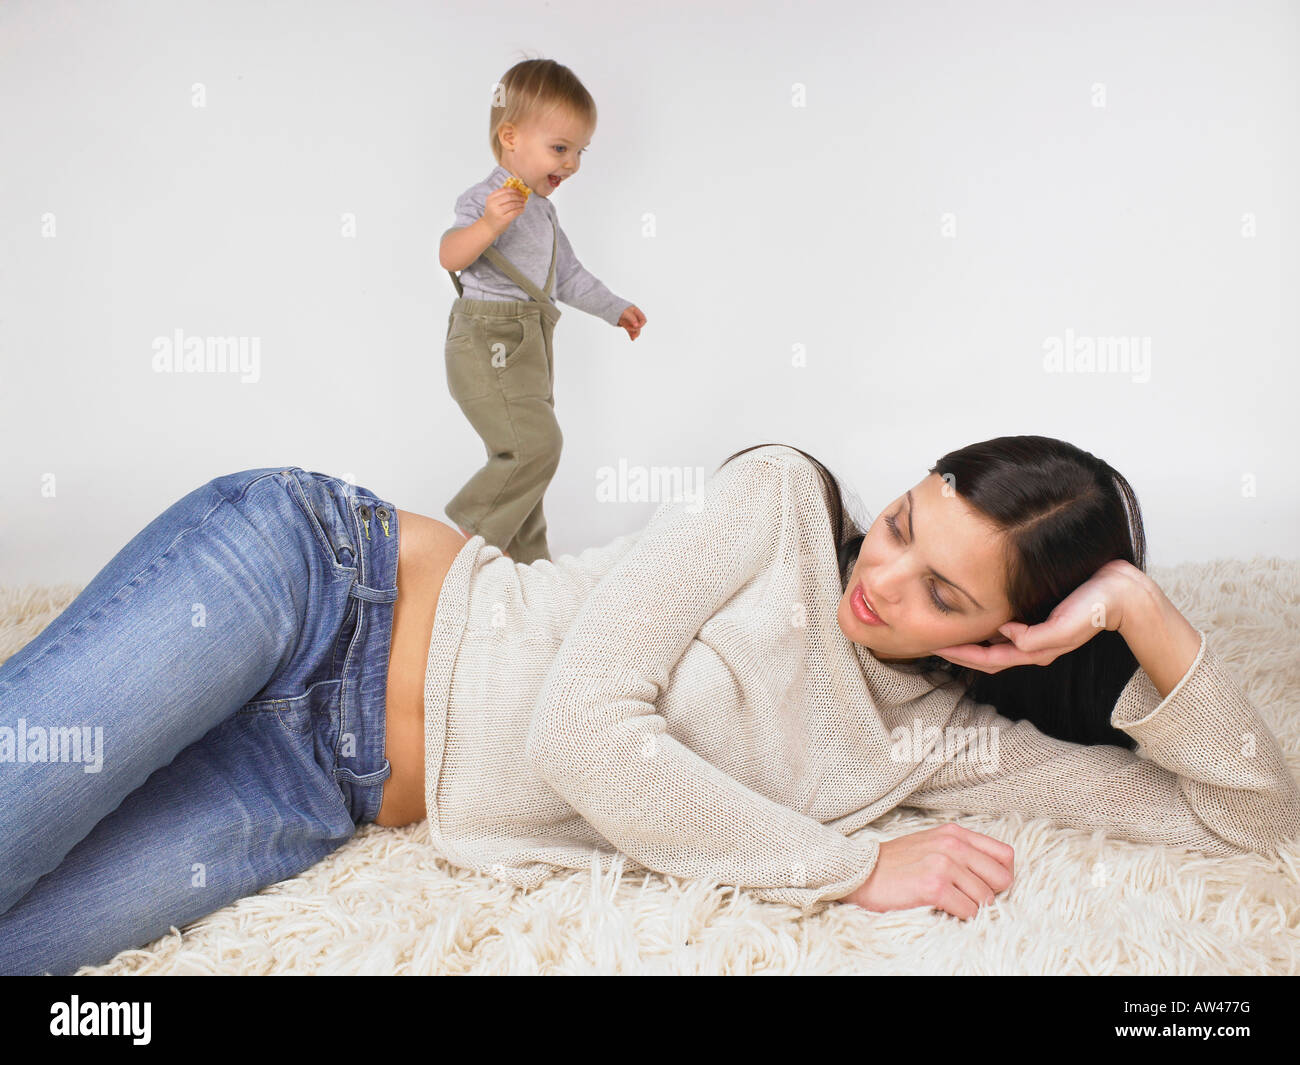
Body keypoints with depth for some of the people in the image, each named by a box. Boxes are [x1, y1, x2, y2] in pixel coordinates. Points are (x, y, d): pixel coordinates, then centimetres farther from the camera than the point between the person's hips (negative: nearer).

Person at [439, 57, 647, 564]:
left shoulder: (542, 210, 20)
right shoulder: (484, 198, -10)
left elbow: (567, 272, 30)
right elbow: (450, 256, -24)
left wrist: (614, 308, 34)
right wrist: (487, 224, -40)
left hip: (528, 347, 9)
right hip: (489, 343, -9)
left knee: (524, 454, 12)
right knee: (535, 444, -20)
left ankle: (527, 559, 20)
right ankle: (471, 527, -5)